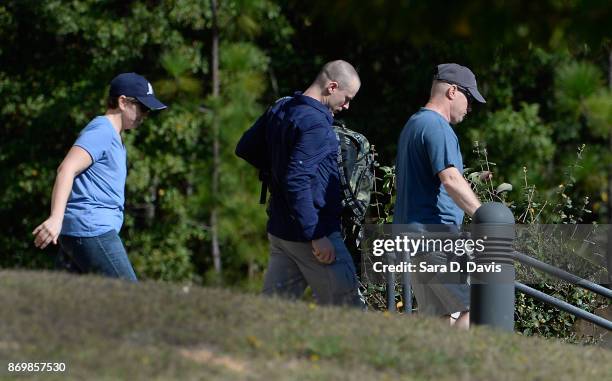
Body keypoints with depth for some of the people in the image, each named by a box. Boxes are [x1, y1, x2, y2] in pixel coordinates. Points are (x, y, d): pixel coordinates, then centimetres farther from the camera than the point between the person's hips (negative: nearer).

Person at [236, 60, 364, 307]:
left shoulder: (280, 108, 10)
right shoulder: (315, 123, -17)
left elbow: (245, 149, 21)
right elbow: (297, 182, -24)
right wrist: (317, 236, -22)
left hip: (279, 229, 9)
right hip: (310, 233, -9)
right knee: (347, 307, 0)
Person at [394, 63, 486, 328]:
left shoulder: (414, 124, 22)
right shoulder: (437, 127, -11)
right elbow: (450, 179, -24)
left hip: (411, 234, 10)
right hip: (435, 232, -10)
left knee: (441, 315, 8)